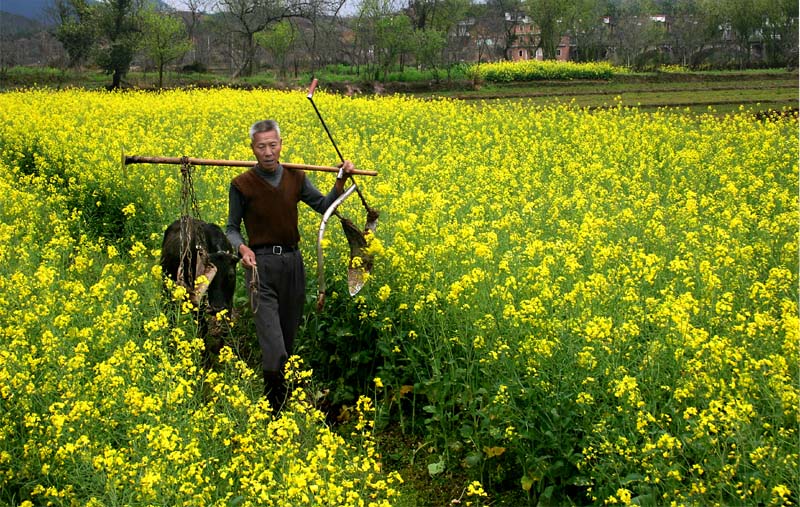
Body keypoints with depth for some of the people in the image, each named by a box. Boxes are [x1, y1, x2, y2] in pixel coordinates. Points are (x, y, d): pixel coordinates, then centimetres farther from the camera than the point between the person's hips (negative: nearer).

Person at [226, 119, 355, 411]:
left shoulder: (295, 179, 4)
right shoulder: (242, 185, -5)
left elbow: (323, 206, 14)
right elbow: (231, 228, 3)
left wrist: (341, 181, 0)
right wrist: (241, 247, -17)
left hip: (292, 261, 4)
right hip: (260, 264, -4)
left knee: (289, 330, 13)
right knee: (273, 342, -13)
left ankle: (278, 386, 31)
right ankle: (275, 401, -10)